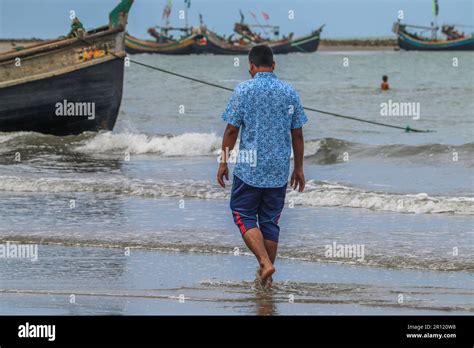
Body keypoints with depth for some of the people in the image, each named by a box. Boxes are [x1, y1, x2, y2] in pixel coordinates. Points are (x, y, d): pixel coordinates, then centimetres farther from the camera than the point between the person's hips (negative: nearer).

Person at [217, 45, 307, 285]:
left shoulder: (243, 90, -7)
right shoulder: (290, 93, 3)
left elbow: (231, 130, -6)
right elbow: (297, 135, 6)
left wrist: (224, 162, 4)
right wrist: (298, 168, 15)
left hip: (249, 168, -3)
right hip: (279, 170, 3)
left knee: (243, 215, 6)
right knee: (270, 220, 11)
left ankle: (265, 263, -13)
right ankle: (267, 275, 14)